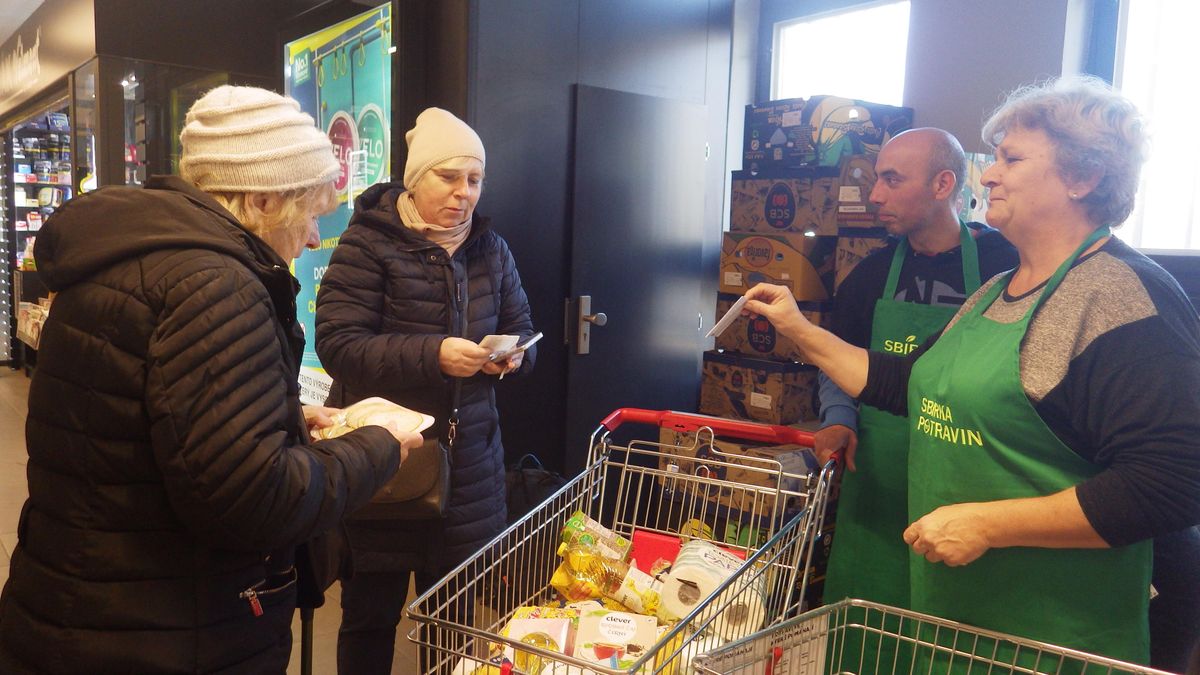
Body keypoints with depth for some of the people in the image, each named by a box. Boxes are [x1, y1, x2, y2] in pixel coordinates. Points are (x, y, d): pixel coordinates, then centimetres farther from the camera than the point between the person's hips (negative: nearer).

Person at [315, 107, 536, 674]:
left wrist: (513, 355, -9)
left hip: (468, 462, 4)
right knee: (372, 611, 9)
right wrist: (433, 355, -27)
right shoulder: (368, 243, -7)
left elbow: (521, 330, 15)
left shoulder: (490, 248, 9)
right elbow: (337, 344, -16)